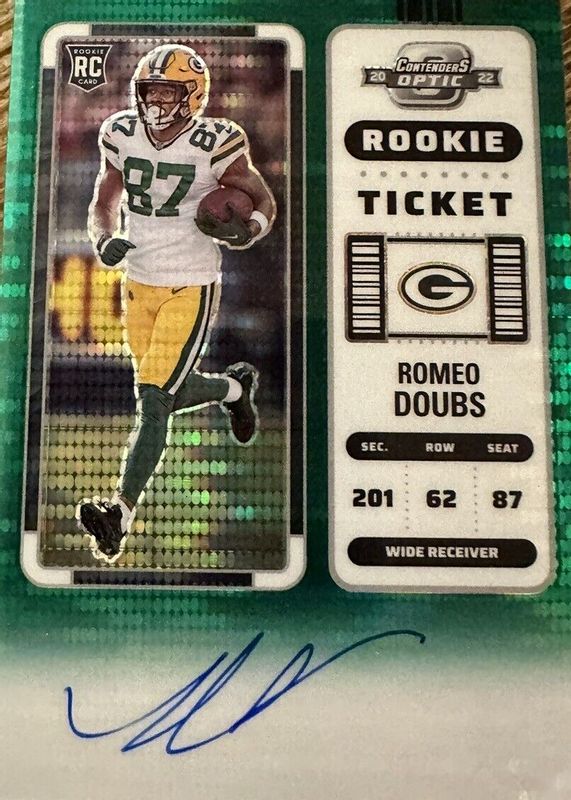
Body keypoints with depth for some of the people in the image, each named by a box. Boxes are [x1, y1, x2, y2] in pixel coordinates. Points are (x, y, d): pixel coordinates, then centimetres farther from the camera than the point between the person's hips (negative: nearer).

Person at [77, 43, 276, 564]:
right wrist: (105, 240, -12)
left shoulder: (216, 145, -12)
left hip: (192, 289, -5)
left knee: (153, 400, -11)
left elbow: (264, 201, -1)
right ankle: (235, 388, 46)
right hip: (139, 283, 6)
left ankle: (122, 512, -4)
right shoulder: (122, 136, 1)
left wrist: (249, 230, -24)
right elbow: (103, 204, 10)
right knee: (172, 393, 16)